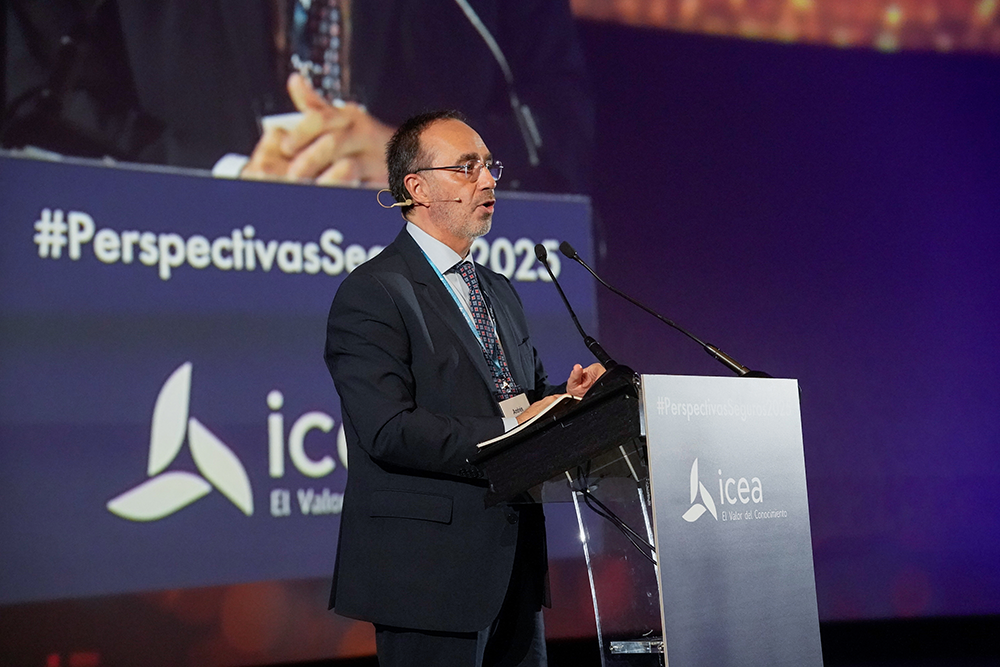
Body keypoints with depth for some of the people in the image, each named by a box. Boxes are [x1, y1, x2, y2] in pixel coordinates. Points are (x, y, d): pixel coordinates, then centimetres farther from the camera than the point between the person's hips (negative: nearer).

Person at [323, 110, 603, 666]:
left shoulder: (500, 292, 19)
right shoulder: (372, 292, -9)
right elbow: (389, 431, -19)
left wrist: (565, 399, -2)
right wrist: (507, 432, -22)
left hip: (515, 560, 8)